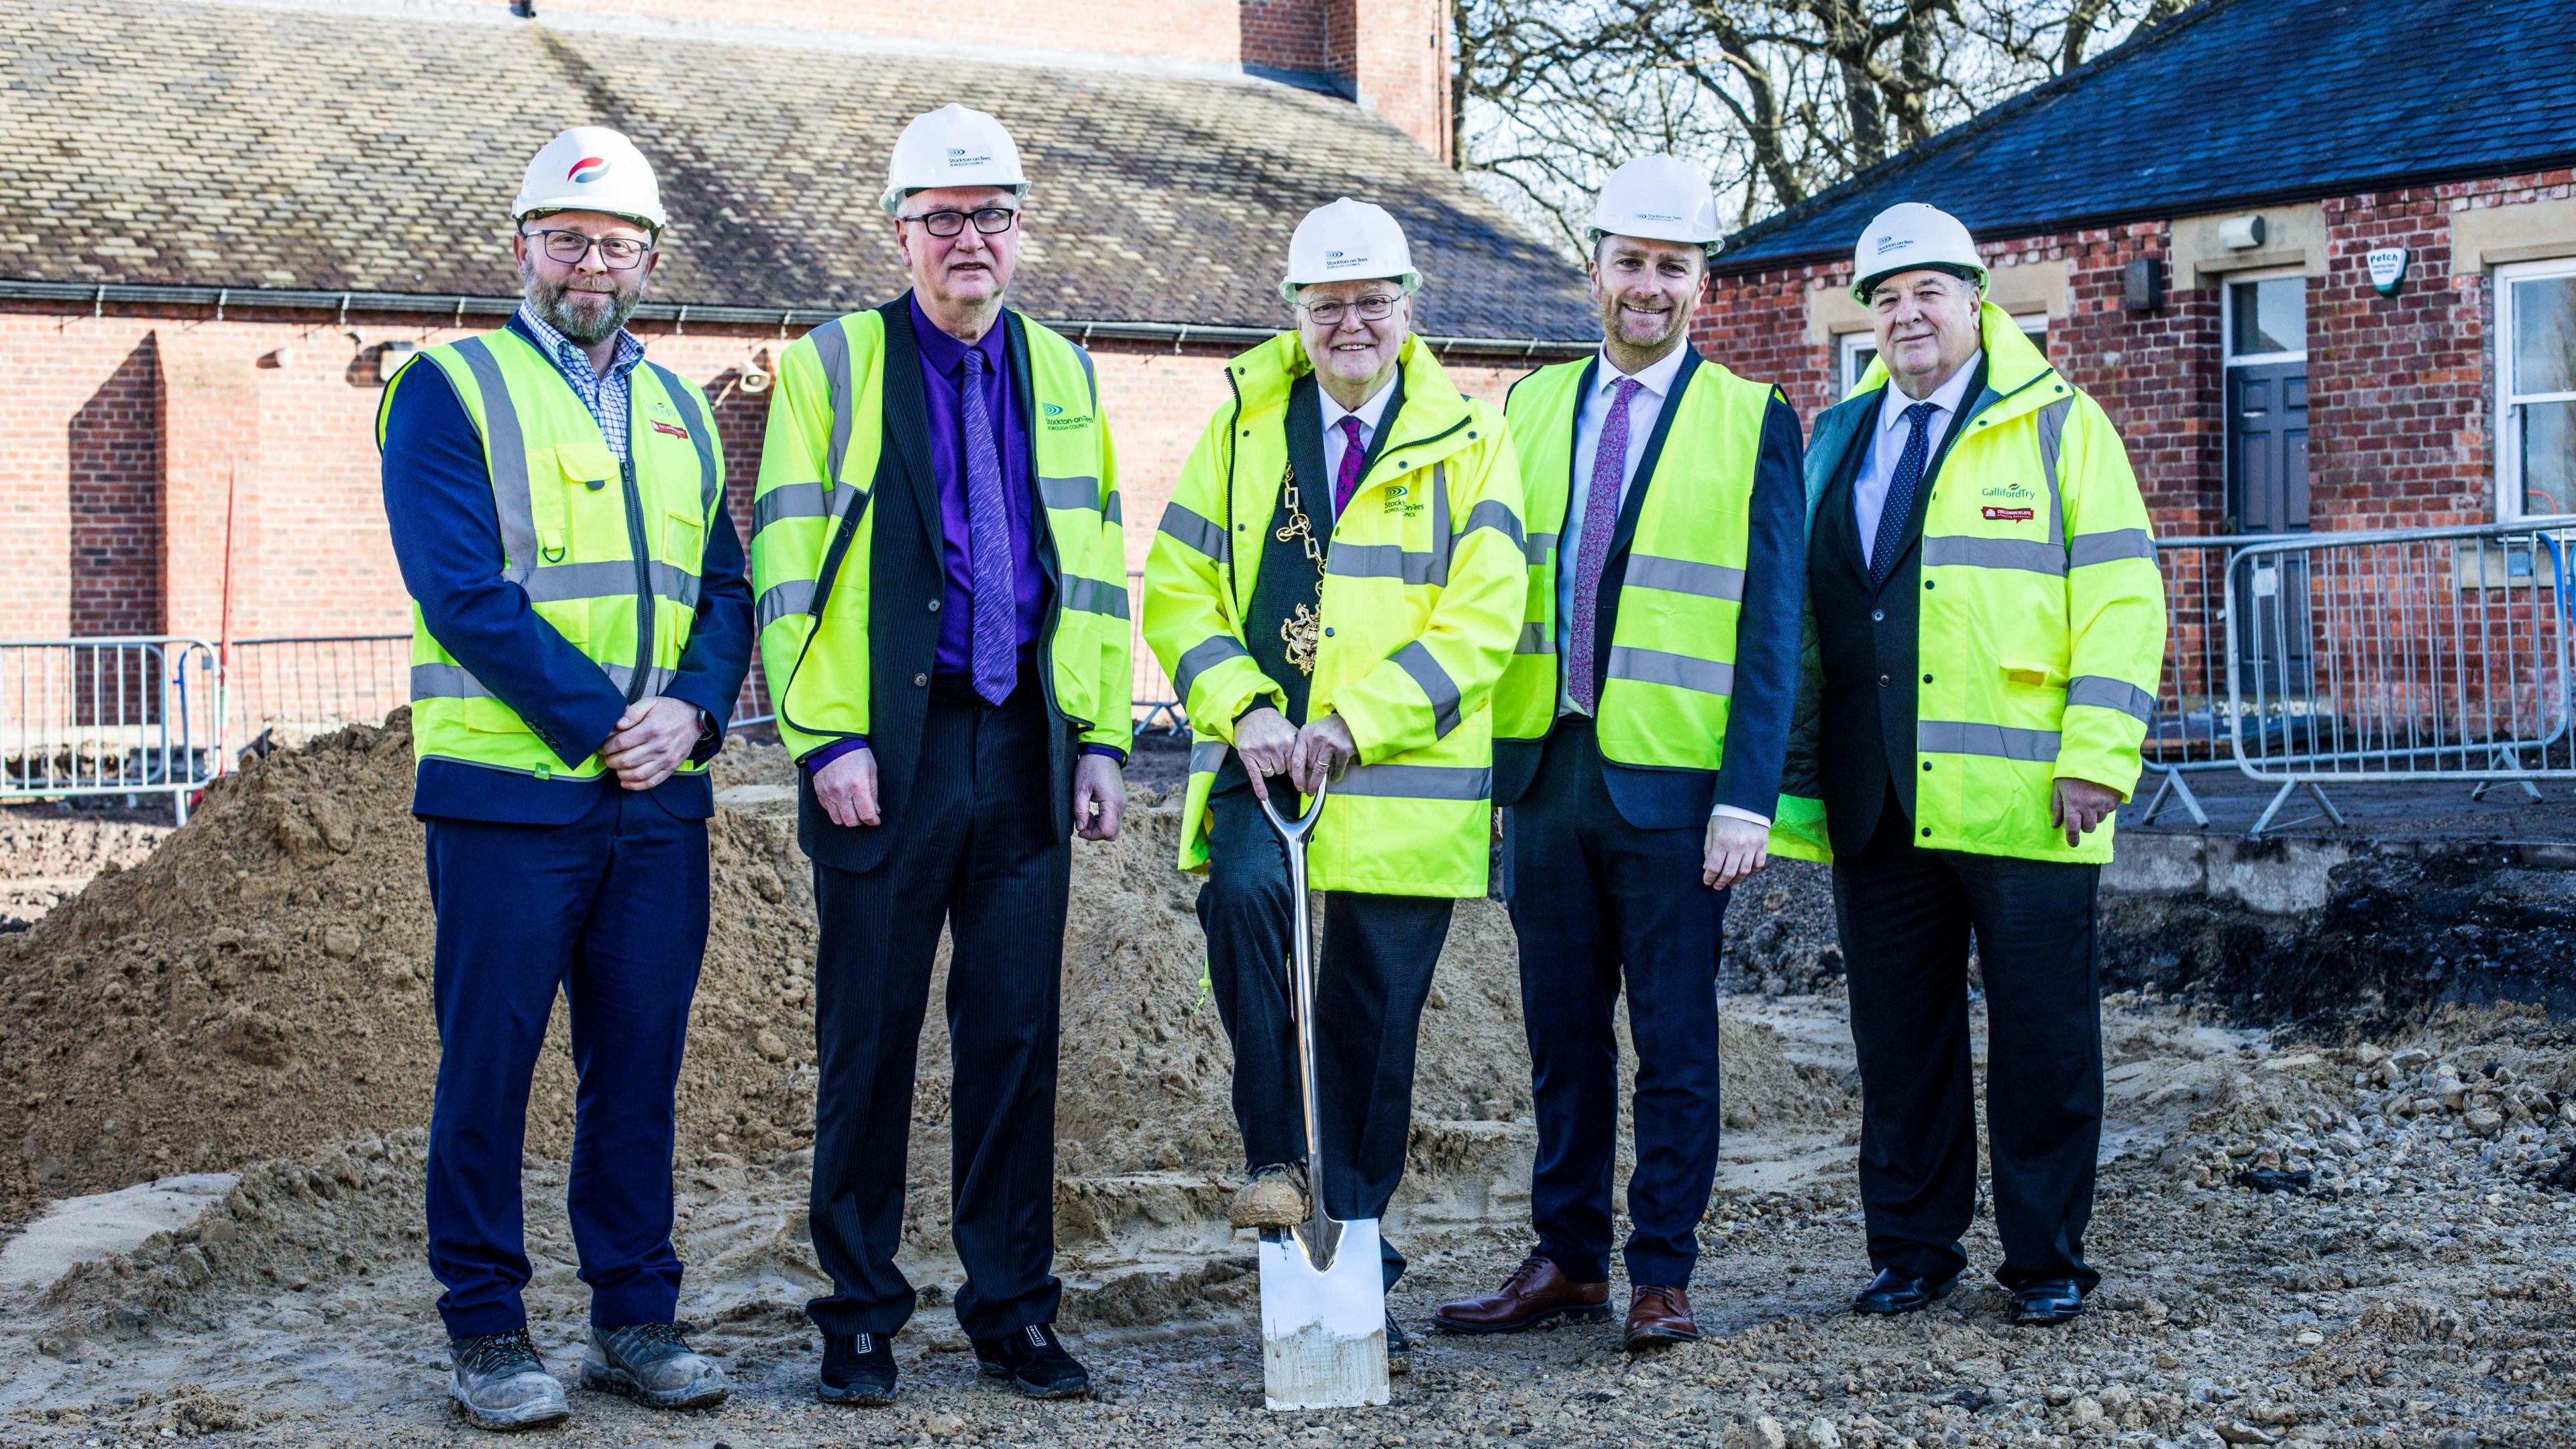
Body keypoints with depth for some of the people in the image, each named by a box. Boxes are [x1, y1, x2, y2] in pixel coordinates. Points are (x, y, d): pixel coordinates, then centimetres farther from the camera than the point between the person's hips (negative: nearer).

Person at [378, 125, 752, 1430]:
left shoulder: (678, 410, 17)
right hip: (508, 790, -5)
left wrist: (692, 708, -8)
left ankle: (635, 1317, 18)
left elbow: (725, 586, 12)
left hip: (659, 801, 5)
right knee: (489, 1064, 1)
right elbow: (463, 592, -11)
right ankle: (485, 1332, 11)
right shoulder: (451, 390, -1)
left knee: (640, 1064, 9)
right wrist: (603, 719, -16)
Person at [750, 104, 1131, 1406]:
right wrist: (827, 739, -11)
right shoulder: (832, 364, 2)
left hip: (1024, 747, 3)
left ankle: (1010, 1309, 17)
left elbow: (1094, 566, 15)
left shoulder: (1060, 372, 14)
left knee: (1016, 1035, 7)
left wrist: (1102, 738, 8)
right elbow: (788, 566, -3)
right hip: (889, 747, -3)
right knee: (870, 1040, 3)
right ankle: (859, 1313, 14)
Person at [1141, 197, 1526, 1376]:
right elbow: (1178, 592, 7)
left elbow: (1481, 620, -4)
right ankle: (1279, 1160, -14)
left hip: (1406, 779, -1)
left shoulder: (1468, 439, 5)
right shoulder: (1241, 426, 11)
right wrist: (1245, 709, -11)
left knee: (1372, 1028, 4)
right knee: (1245, 891, -31)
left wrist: (1352, 722, -16)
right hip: (1261, 759, 1)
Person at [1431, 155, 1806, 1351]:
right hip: (1545, 766, 4)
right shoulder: (1532, 407, 11)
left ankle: (1662, 1275, 12)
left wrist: (1748, 798, -12)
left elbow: (1771, 627, -4)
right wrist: (1483, 757, 6)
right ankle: (1567, 1261, 21)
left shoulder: (1751, 423, -1)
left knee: (1673, 1044, 3)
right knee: (1562, 1037, 11)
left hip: (1673, 782, -4)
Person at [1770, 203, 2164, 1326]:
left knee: (2042, 1036, 1)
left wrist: (2098, 754, -11)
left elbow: (2120, 596, -2)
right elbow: (1799, 612, 19)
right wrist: (1798, 774, 12)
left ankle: (2046, 1258, 12)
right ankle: (1911, 1248, 19)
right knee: (1898, 1038, 8)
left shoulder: (2057, 425, 4)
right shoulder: (1836, 440, 16)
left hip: (2022, 803, -4)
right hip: (1876, 807, 4)